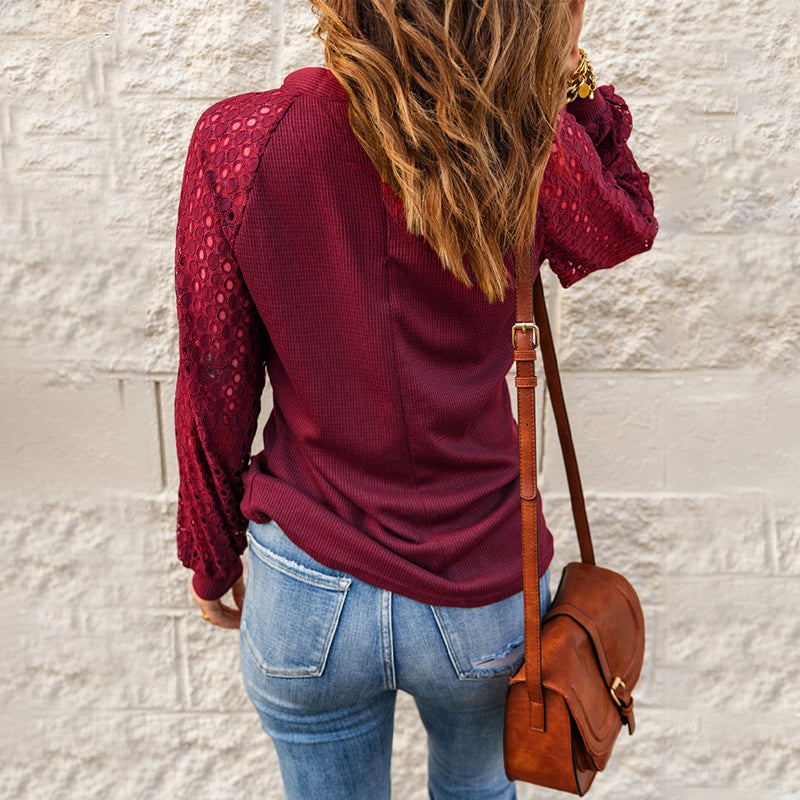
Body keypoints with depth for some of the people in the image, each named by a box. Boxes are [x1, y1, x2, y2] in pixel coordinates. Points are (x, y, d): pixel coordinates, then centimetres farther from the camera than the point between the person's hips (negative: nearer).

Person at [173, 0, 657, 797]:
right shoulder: (531, 146, -17)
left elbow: (214, 394, -8)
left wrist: (211, 559, 8)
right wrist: (571, 74, 0)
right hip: (485, 594, 1)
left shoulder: (238, 144, -18)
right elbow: (628, 224, 8)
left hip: (309, 596, 0)